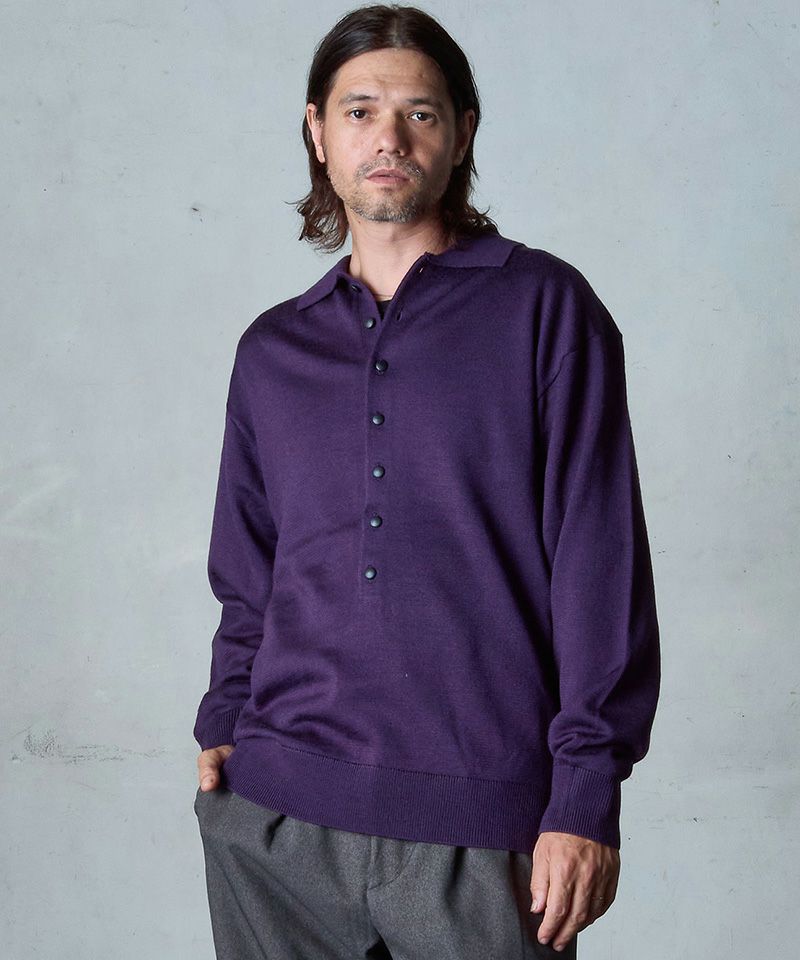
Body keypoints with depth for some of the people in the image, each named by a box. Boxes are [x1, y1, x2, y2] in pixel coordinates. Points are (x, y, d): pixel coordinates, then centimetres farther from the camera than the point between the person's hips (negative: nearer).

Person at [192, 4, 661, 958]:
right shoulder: (272, 351, 13)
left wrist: (585, 794, -10)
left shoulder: (543, 308, 1)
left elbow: (599, 558, -4)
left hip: (479, 827, -3)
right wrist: (223, 724, 3)